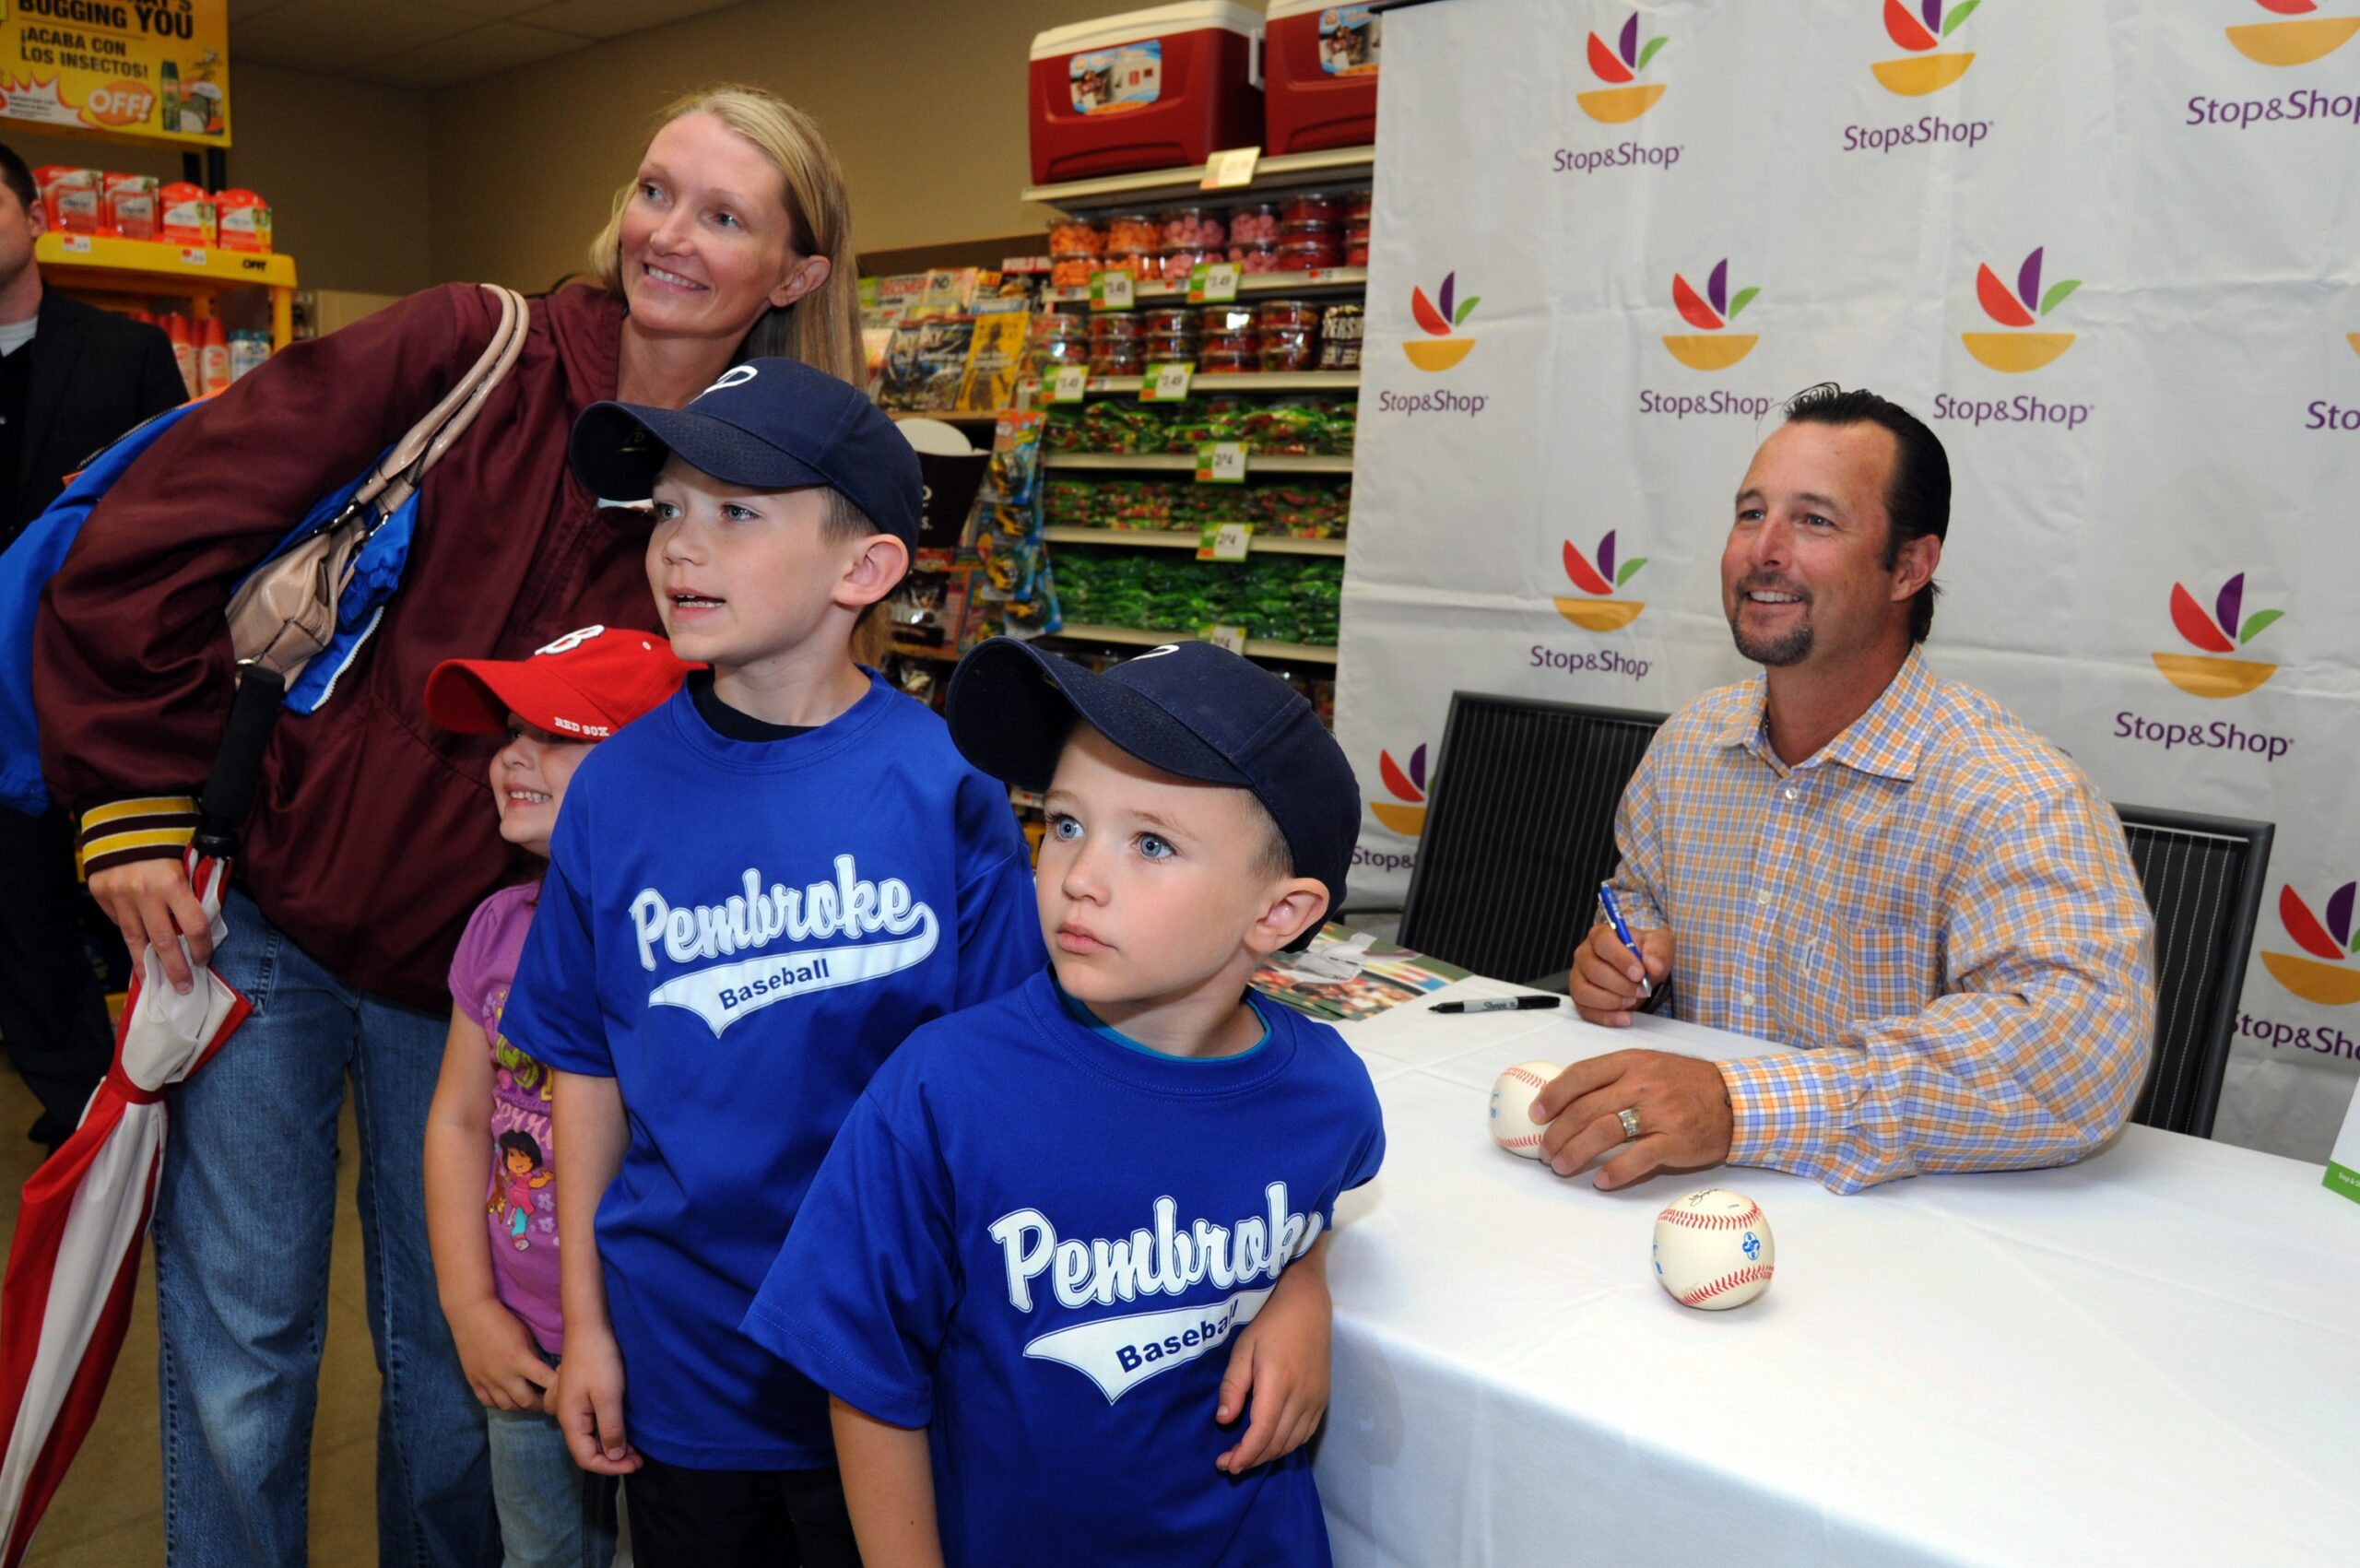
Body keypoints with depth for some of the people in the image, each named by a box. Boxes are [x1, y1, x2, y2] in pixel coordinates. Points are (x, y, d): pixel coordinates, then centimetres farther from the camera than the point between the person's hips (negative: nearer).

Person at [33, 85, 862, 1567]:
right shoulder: (478, 357, -11)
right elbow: (155, 536, -10)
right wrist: (135, 805, -10)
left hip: (474, 970, 2)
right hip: (263, 916, -2)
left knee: (451, 1353, 17)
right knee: (240, 1353, 10)